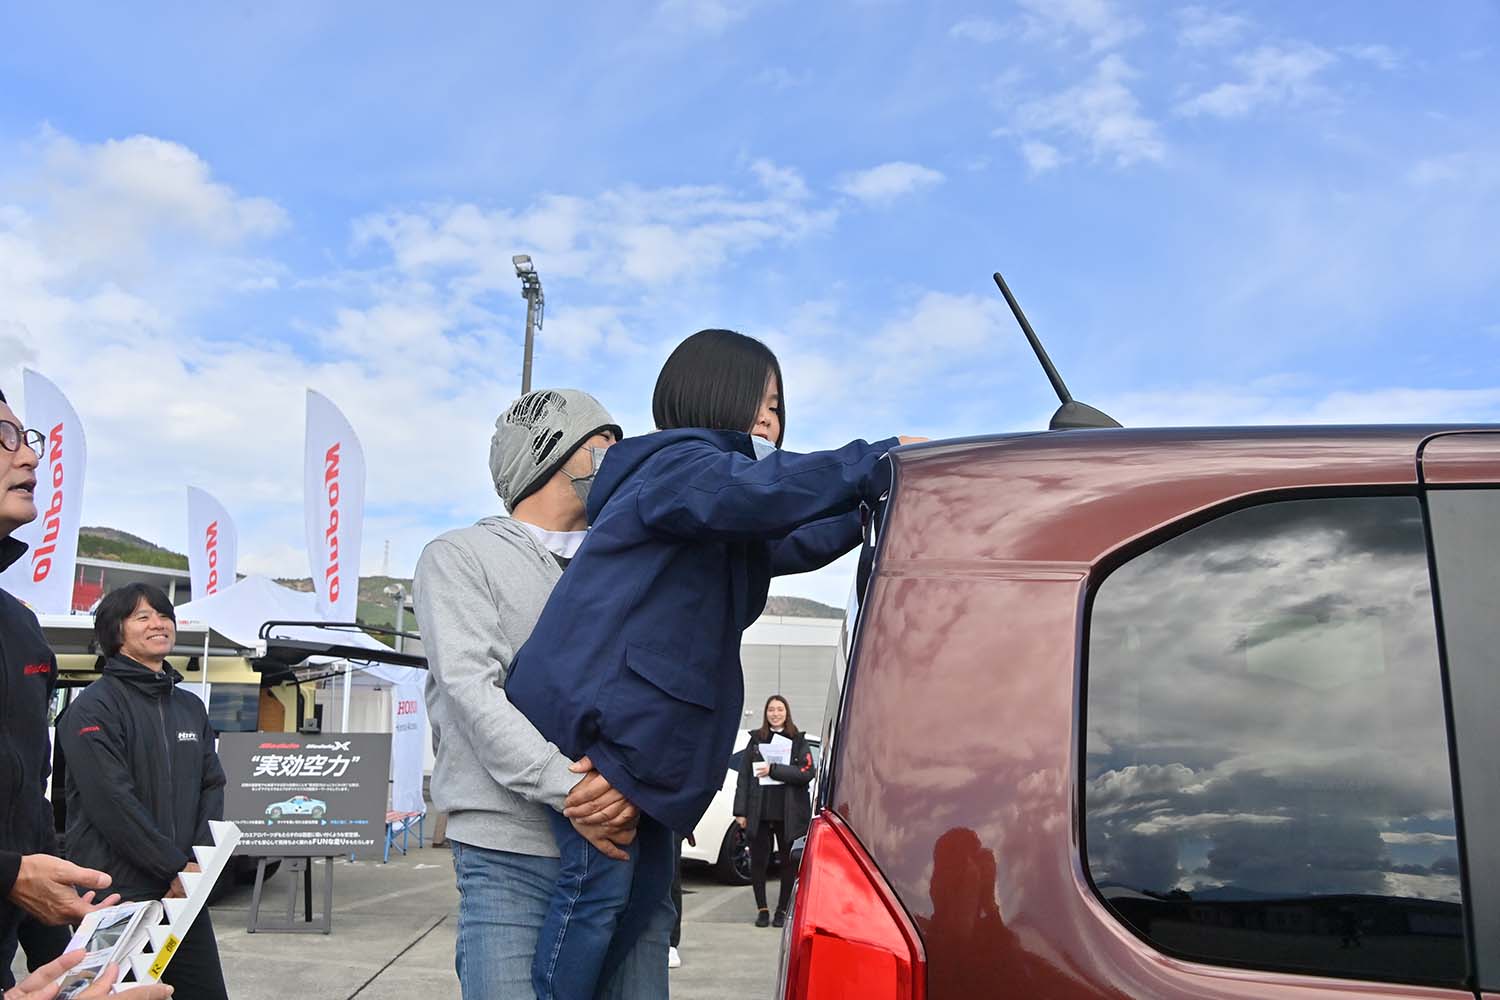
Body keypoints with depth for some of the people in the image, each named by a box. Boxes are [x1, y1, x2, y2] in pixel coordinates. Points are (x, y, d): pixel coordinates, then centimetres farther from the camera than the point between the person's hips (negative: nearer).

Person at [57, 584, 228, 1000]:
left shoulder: (191, 707, 13)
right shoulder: (94, 707, -8)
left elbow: (212, 786, 11)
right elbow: (112, 802, -16)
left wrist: (201, 861, -4)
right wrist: (176, 867, -15)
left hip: (184, 891, 6)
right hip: (117, 895, -6)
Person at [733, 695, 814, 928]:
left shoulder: (798, 741, 4)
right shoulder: (756, 739, 8)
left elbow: (806, 773, -9)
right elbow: (744, 776, 5)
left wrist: (774, 770, -16)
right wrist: (740, 811, -1)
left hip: (789, 813, -1)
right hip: (759, 812, 1)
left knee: (788, 861, 5)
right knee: (758, 861, 4)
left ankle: (783, 909, 18)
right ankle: (761, 909, 16)